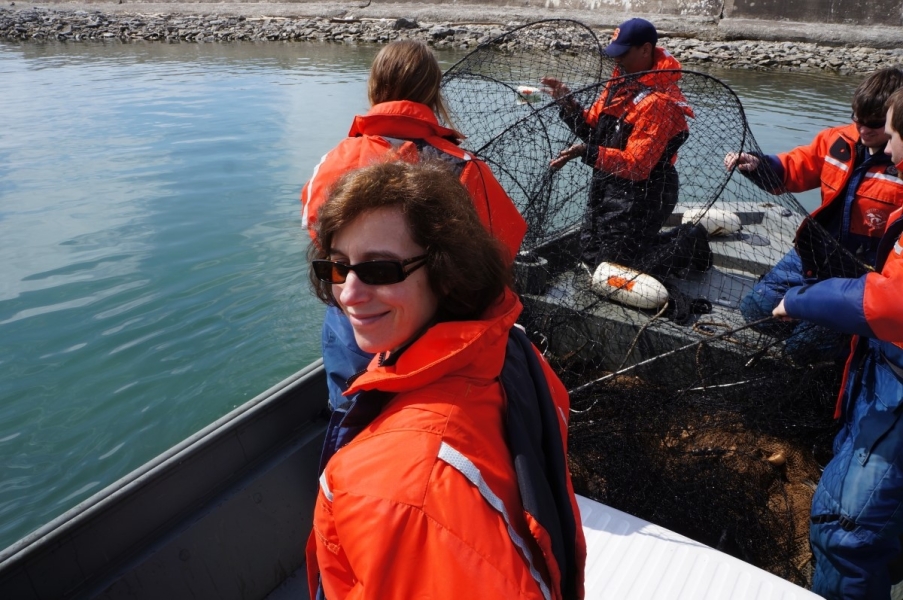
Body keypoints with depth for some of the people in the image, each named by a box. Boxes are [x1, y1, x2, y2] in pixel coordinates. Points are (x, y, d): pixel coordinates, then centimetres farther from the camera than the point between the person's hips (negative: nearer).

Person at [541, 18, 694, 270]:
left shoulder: (659, 101, -23)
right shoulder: (621, 82, 4)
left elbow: (637, 166, -27)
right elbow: (593, 130, 9)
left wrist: (587, 152, -37)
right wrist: (568, 103, -7)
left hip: (640, 195, -9)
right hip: (607, 187, 9)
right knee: (588, 255, 19)